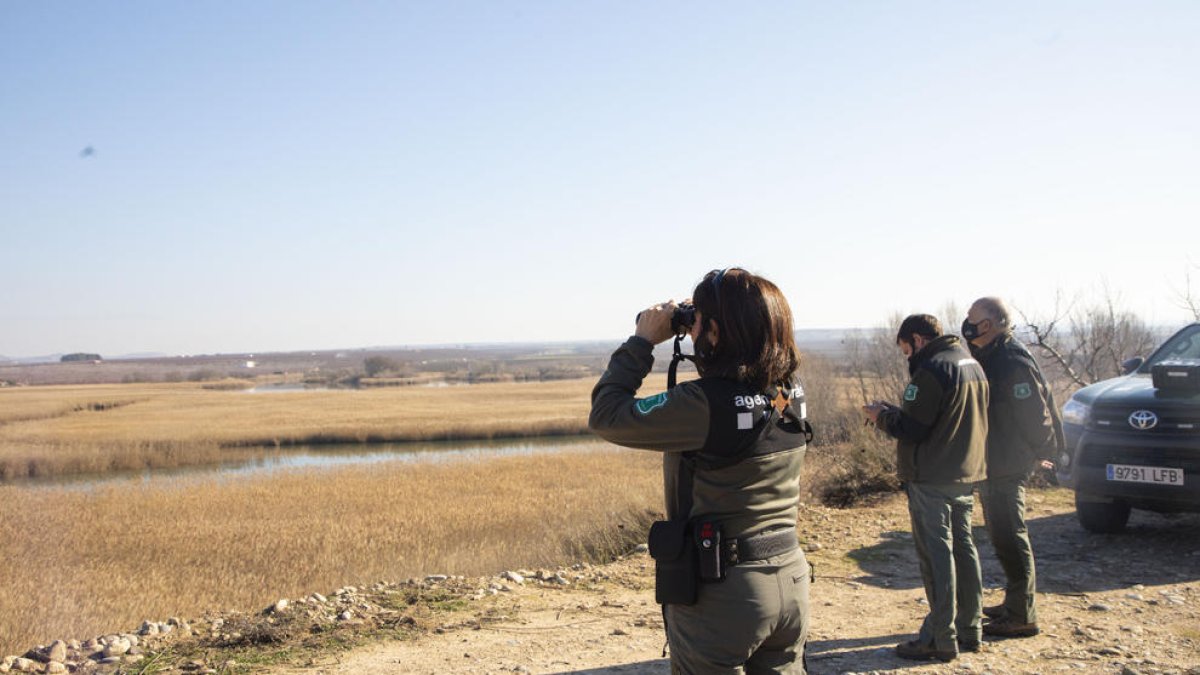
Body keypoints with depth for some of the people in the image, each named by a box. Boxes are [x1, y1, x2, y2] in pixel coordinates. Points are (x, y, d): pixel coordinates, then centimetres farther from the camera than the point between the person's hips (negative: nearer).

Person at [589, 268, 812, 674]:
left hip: (721, 595, -6)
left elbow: (606, 415, -14)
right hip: (790, 584, 7)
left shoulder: (704, 404, -24)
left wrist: (642, 340, -5)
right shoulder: (791, 394, -2)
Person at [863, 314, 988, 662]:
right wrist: (893, 411, 13)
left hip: (932, 481, -9)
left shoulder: (932, 369, -17)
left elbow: (910, 428, -19)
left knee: (936, 555, -4)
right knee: (963, 549, 15)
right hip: (966, 476, 9)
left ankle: (940, 639, 1)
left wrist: (881, 416, 0)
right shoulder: (972, 365, 13)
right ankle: (968, 630, 23)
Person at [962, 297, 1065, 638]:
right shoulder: (989, 357, 12)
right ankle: (1016, 604, 29)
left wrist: (1039, 453, -10)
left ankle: (1022, 616, 2)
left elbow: (1035, 415, -19)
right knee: (1005, 536, 18)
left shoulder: (1013, 363, -20)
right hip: (994, 466, 10)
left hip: (1007, 468, -10)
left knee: (1009, 538, -5)